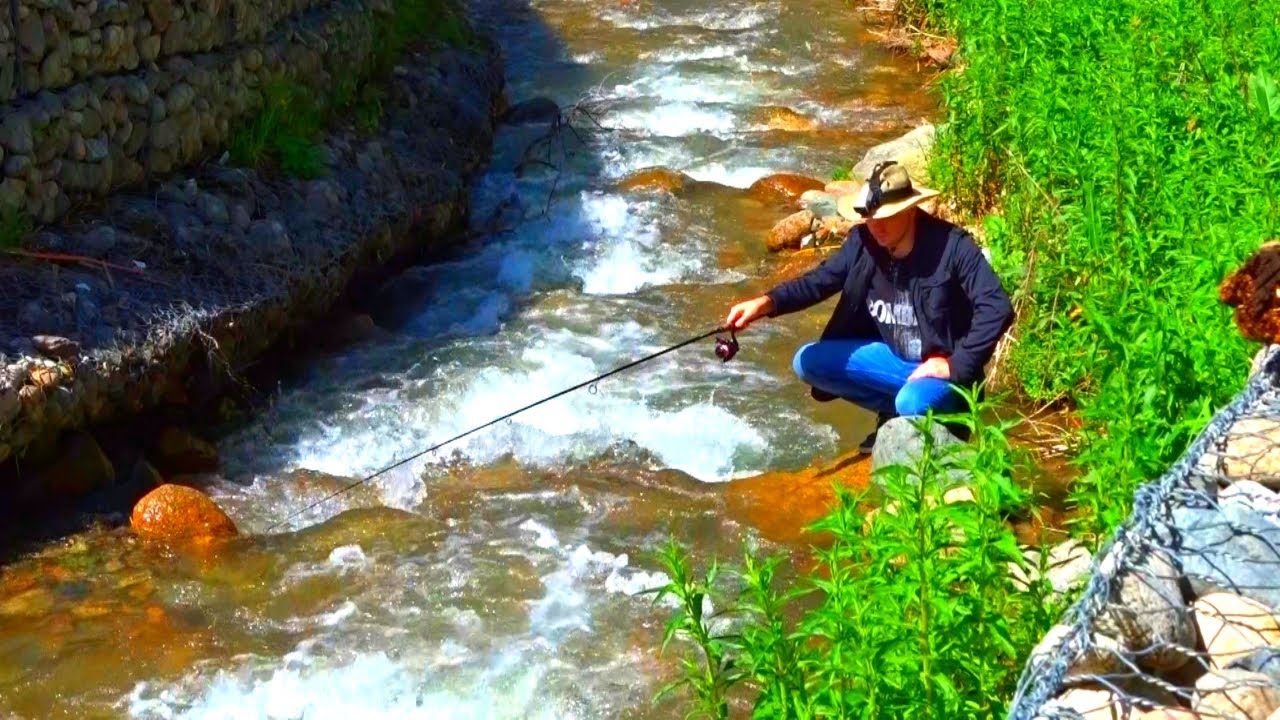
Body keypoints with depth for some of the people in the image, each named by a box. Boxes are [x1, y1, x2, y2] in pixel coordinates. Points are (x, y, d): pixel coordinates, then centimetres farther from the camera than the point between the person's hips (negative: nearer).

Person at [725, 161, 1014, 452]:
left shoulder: (951, 246, -23)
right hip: (893, 357, 6)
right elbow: (820, 280, -2)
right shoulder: (863, 241, -7)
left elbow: (998, 308, -27)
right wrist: (766, 303, -21)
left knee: (913, 403, -38)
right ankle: (892, 411, 8)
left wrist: (957, 365, -28)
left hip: (944, 367, -6)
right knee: (807, 361, -4)